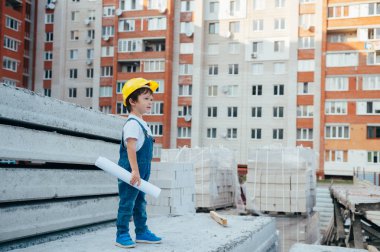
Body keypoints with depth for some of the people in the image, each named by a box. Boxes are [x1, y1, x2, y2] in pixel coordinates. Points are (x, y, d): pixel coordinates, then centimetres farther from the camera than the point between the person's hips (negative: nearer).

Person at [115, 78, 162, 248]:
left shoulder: (142, 124, 16)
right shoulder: (132, 124, -15)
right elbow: (130, 147, -24)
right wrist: (134, 170, -29)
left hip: (141, 172, 10)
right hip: (131, 172, -10)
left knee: (140, 202, 16)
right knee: (127, 202, -4)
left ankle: (142, 232, 25)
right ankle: (122, 235, 3)